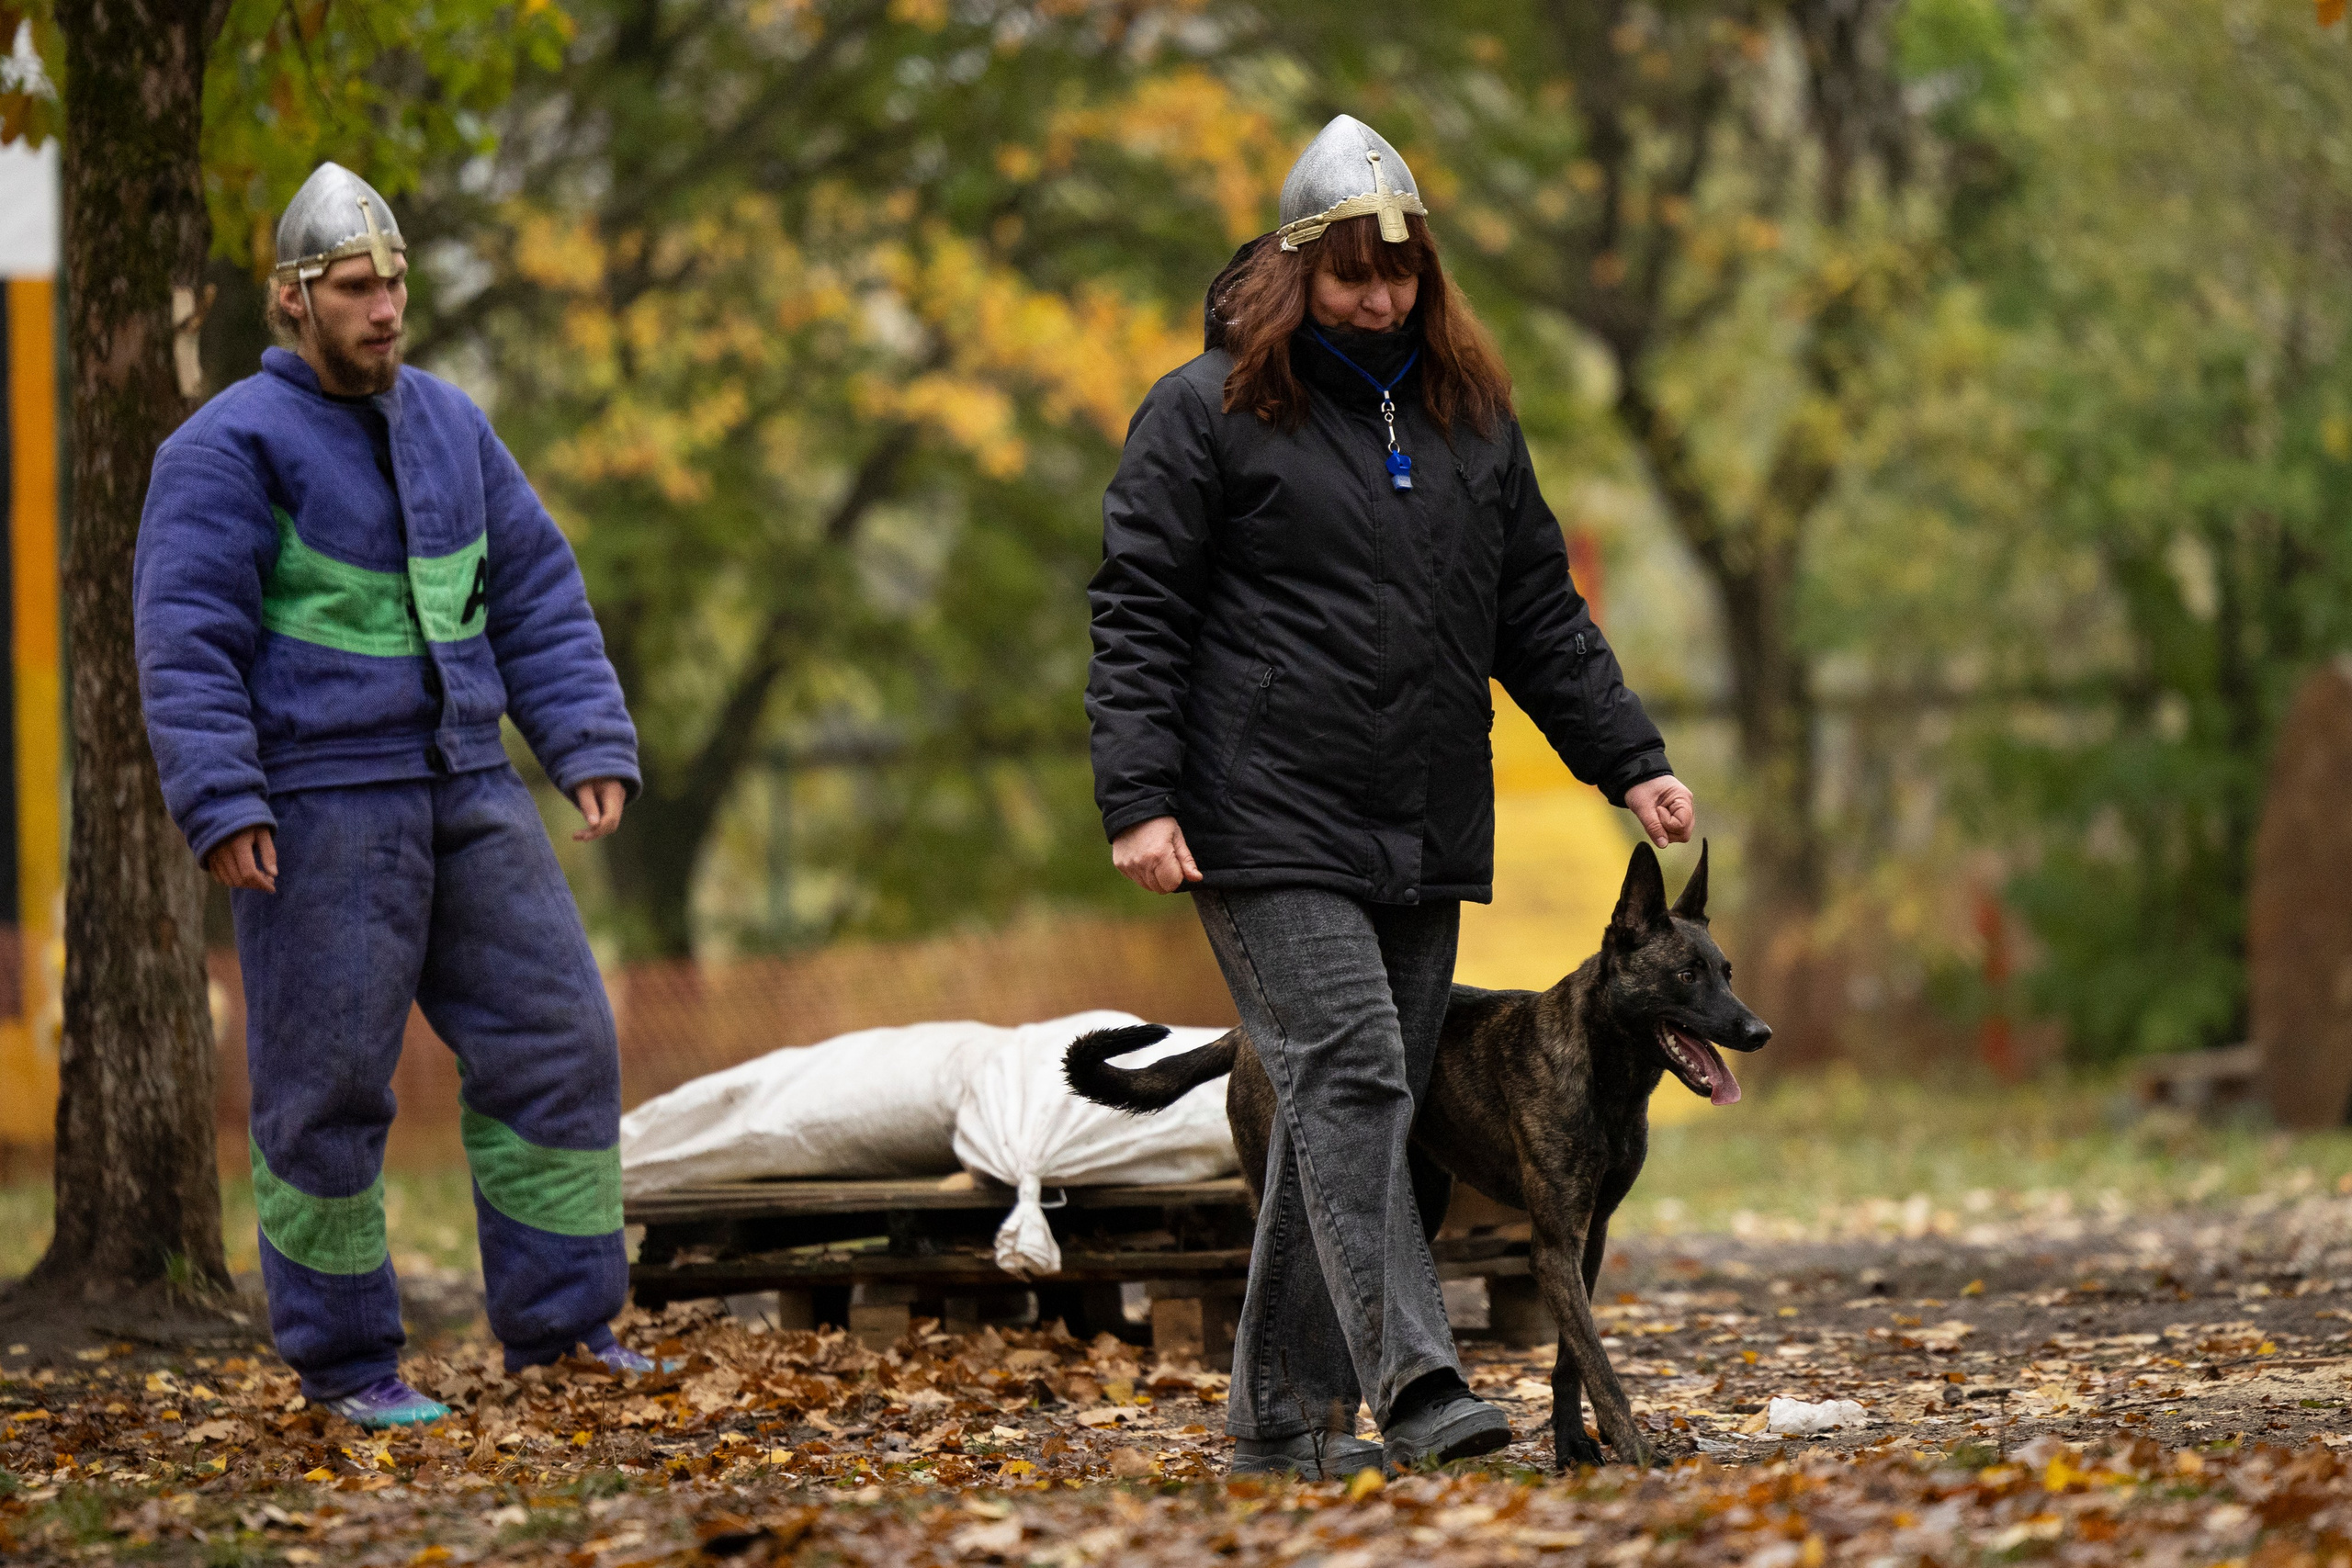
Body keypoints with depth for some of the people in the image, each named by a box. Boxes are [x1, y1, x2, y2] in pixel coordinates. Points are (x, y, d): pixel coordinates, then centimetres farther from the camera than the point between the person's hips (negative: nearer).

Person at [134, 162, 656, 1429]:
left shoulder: (446, 426, 12)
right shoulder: (231, 448, -7)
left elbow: (536, 597, 15)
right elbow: (186, 643, -12)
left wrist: (592, 748, 4)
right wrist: (221, 807, -21)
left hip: (465, 798, 6)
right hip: (318, 812, -6)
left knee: (552, 1038, 1)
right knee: (328, 1083, -2)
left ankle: (556, 1323, 8)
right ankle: (341, 1360, 9)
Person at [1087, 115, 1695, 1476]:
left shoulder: (1472, 416, 15)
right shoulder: (1207, 411, -1)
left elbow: (1540, 612, 20)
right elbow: (1139, 613, -4)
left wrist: (1632, 761, 12)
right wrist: (1141, 801, -13)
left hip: (1426, 838, 6)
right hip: (1272, 827, -6)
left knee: (1364, 1104, 6)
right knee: (1349, 1076, -17)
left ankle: (1282, 1412, 13)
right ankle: (1413, 1383, -23)